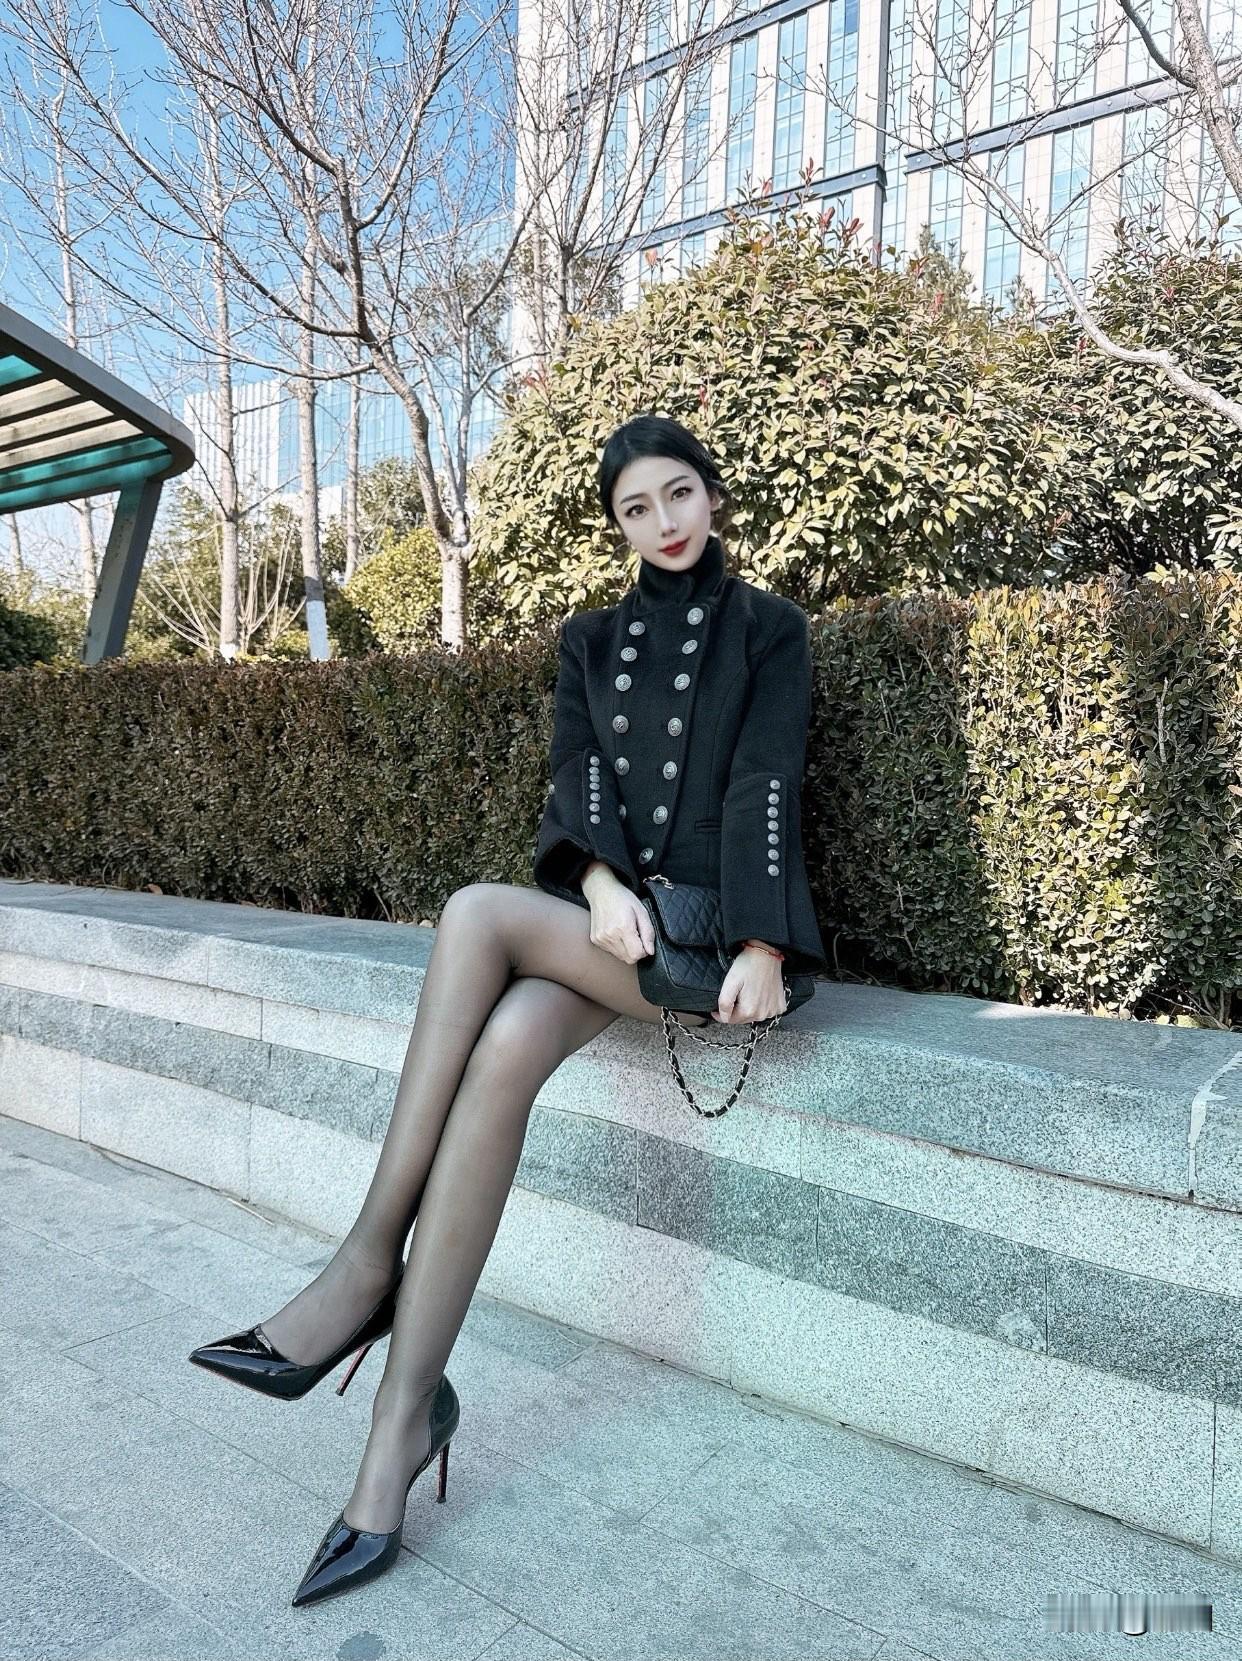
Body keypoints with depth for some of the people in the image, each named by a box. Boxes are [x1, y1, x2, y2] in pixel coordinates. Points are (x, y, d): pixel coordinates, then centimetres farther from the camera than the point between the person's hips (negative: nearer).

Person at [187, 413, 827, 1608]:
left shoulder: (767, 628, 7)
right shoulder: (590, 641, 18)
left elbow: (766, 785, -5)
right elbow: (574, 772, 3)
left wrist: (764, 946, -18)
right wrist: (600, 878, -18)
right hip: (603, 917, 4)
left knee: (478, 913, -31)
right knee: (504, 1048, -32)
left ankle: (367, 1269, -24)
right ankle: (405, 1412, -28)